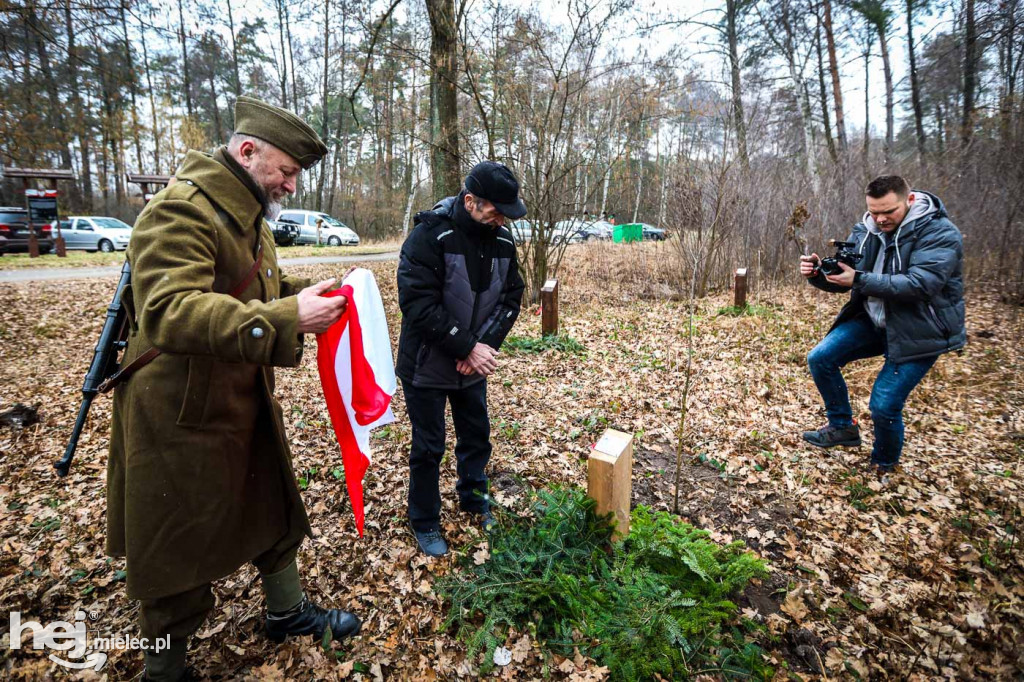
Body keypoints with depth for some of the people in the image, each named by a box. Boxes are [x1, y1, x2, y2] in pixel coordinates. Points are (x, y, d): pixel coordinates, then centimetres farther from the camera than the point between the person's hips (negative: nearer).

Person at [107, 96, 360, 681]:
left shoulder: (249, 216, 11)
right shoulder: (181, 211, -21)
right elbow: (168, 313, -34)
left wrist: (306, 293, 3)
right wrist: (286, 318, -39)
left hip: (248, 401, 9)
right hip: (182, 414, -9)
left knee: (273, 505, 21)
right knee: (179, 544, 9)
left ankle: (288, 610, 43)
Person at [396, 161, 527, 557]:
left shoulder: (503, 240, -3)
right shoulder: (429, 235, -22)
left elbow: (511, 298, 1)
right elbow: (418, 304, -26)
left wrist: (485, 345, -14)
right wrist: (467, 348, -25)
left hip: (473, 364, 5)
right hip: (427, 366, -5)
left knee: (477, 436, 19)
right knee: (429, 447, 8)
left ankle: (474, 499, 44)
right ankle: (424, 522, 30)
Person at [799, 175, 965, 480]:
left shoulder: (940, 234, -19)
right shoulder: (865, 231, -2)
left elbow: (920, 284, -32)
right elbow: (842, 281, 0)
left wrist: (859, 280, -37)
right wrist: (818, 273, -22)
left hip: (920, 330, -6)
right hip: (872, 320, 6)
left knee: (884, 406, -10)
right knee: (820, 359, -7)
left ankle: (884, 465, 20)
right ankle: (842, 426, 13)